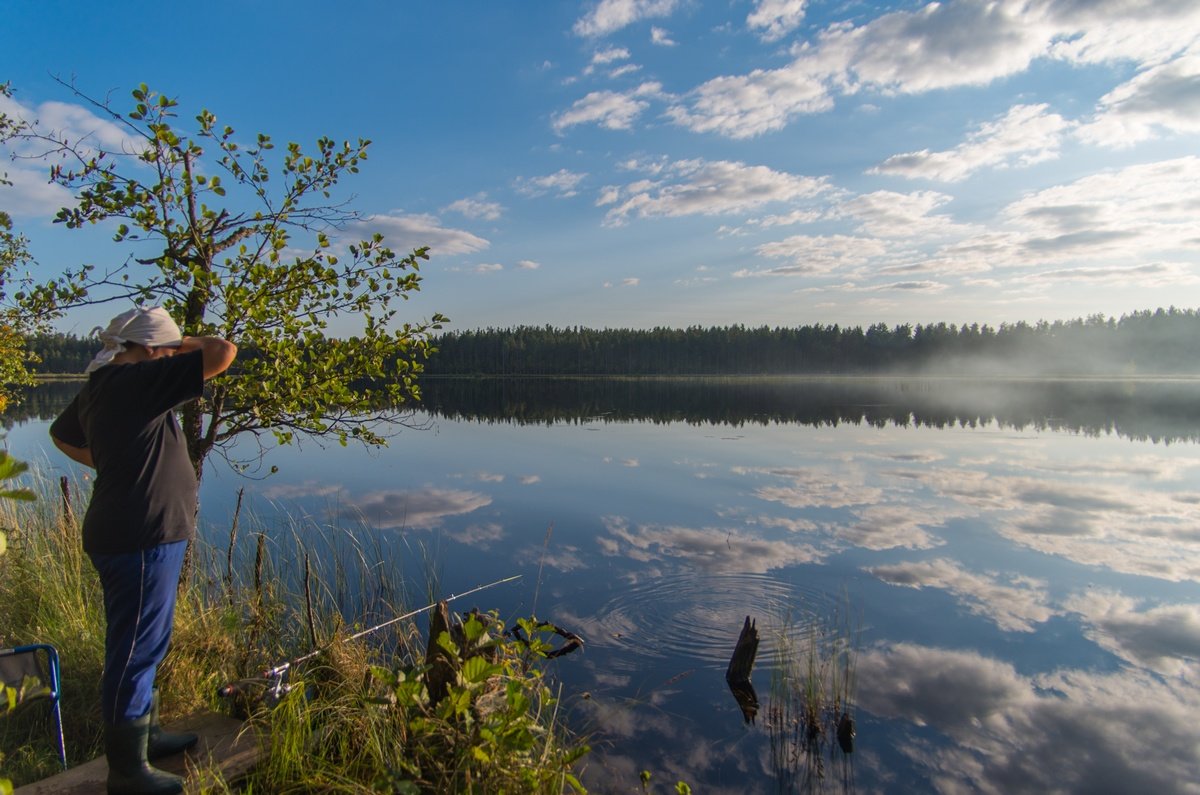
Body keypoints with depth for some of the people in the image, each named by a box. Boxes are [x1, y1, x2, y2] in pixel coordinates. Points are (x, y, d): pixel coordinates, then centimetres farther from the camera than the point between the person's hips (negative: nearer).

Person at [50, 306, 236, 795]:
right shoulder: (141, 381, -19)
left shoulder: (99, 386, 10)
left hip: (124, 534, 10)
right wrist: (186, 344, -5)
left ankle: (144, 733, 38)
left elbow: (62, 434, 27)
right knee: (135, 648, 1)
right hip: (143, 538, -10)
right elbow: (223, 352, -23)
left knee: (144, 644, 22)